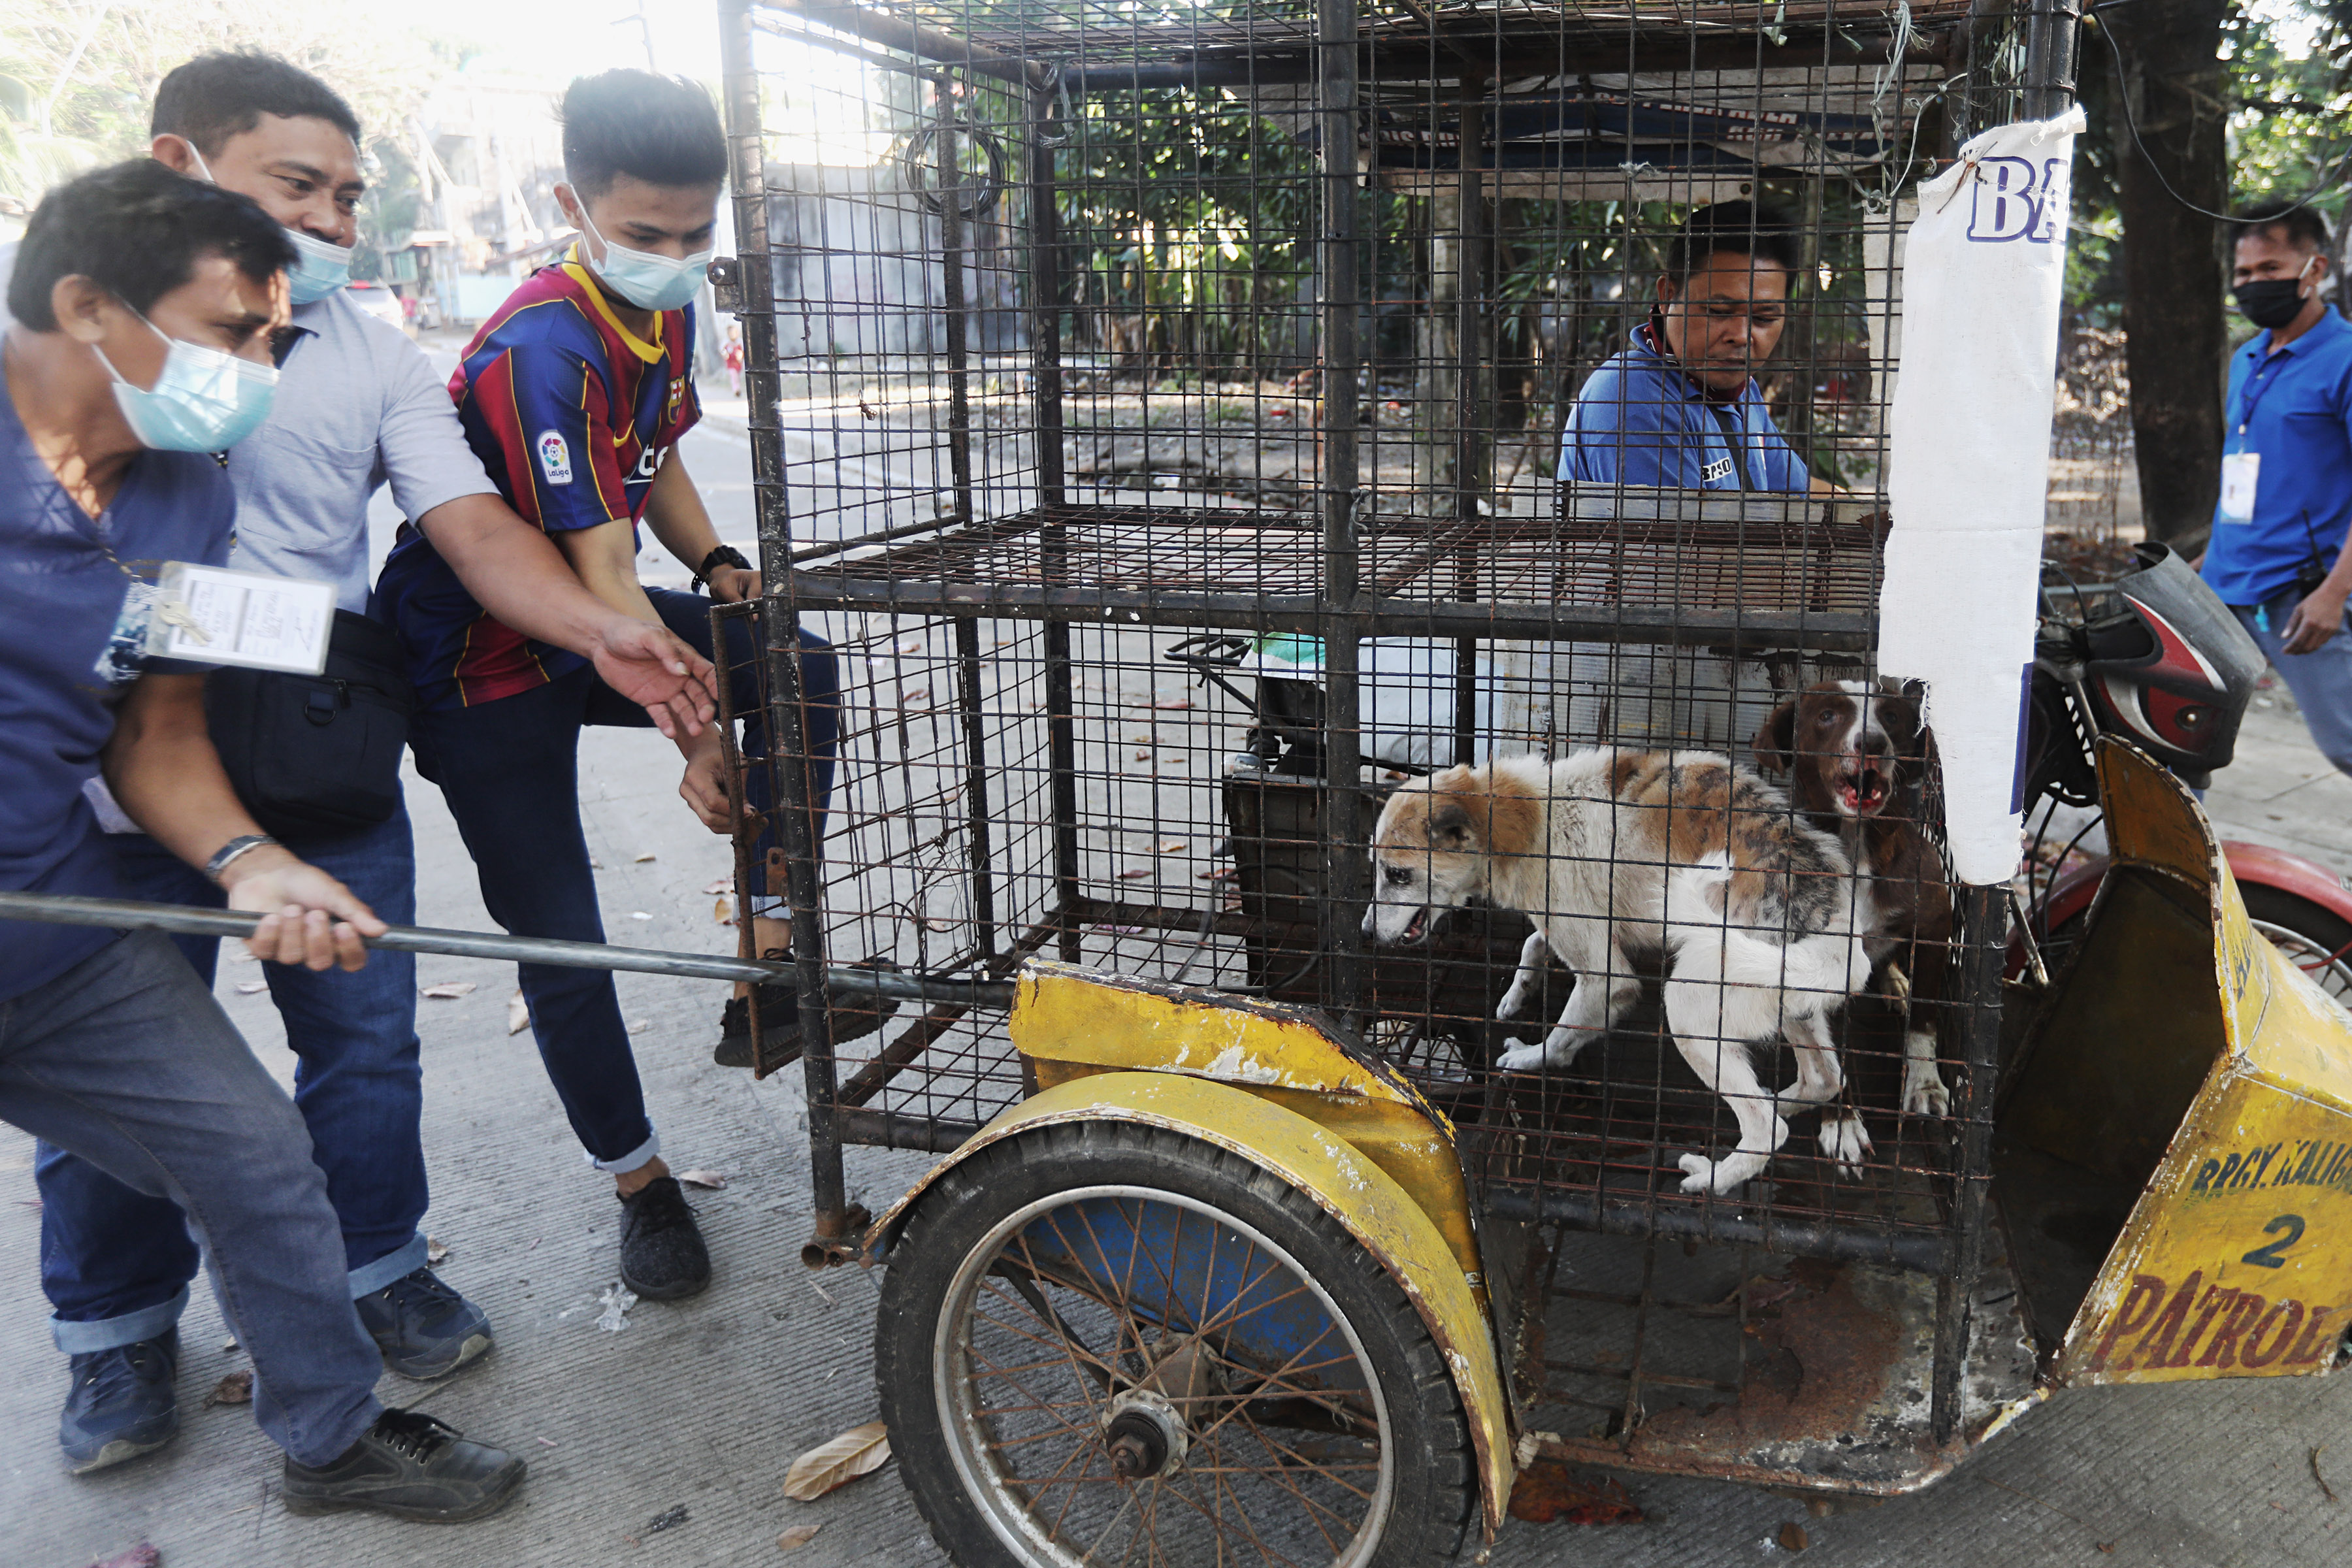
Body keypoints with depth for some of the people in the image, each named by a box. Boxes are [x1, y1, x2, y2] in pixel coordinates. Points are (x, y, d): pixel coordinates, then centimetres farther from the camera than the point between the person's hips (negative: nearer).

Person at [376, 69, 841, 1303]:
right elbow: (600, 570, -30)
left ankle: (768, 973, -6)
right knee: (564, 947, -3)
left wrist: (717, 566, -3)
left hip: (592, 630, 8)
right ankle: (639, 1184, 17)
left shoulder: (664, 314, 0)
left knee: (800, 669, -13)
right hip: (487, 671, -7)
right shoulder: (544, 346, -27)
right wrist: (694, 736, -31)